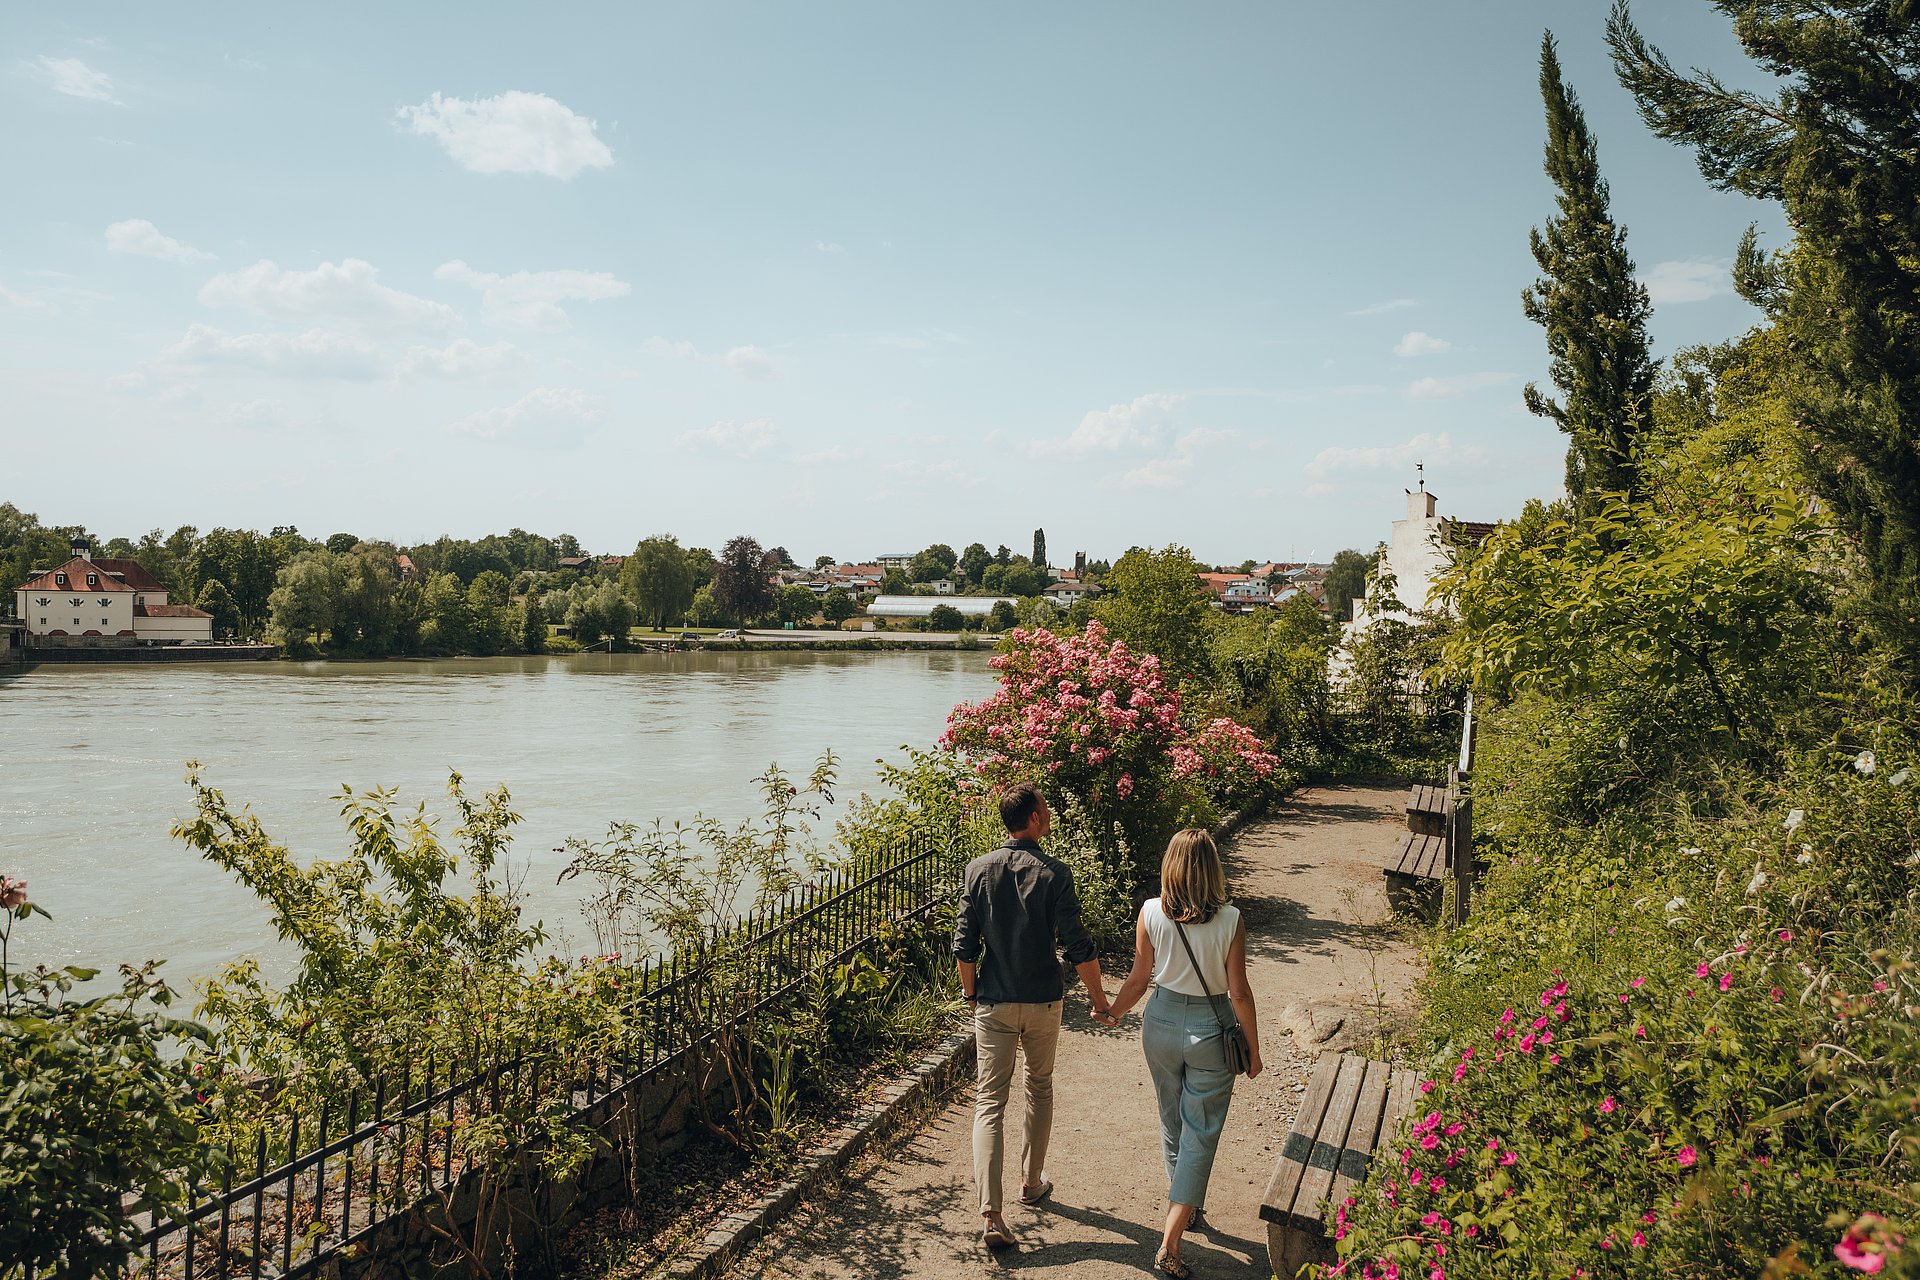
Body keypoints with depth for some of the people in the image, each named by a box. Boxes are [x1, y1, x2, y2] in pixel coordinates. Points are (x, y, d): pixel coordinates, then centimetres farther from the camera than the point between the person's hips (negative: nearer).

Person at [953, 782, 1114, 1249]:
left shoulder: (979, 869, -5)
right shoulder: (1054, 874, -12)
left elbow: (965, 944, -4)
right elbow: (1078, 946, -11)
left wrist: (972, 995, 11)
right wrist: (1099, 999, 2)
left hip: (994, 1002, 1)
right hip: (1043, 1001, 0)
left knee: (989, 1101, 2)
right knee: (1040, 1088, 22)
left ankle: (990, 1215, -8)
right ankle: (1031, 1182, 36)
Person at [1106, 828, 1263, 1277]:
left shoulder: (1151, 913, -12)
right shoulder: (1229, 920, -18)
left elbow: (1140, 978, -3)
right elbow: (1239, 992, -13)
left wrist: (1113, 1012, 16)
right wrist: (1253, 1050, 1)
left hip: (1162, 1023, 3)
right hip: (1211, 1030, -3)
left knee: (1172, 1122, 23)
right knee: (1200, 1135, 7)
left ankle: (1187, 1209, 43)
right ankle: (1170, 1242, 1)